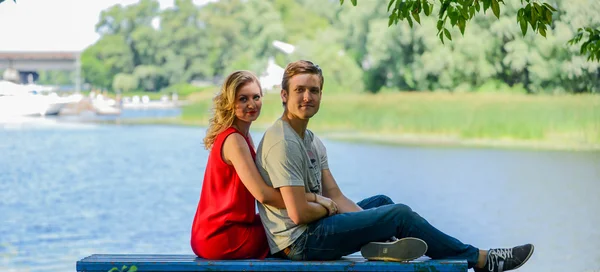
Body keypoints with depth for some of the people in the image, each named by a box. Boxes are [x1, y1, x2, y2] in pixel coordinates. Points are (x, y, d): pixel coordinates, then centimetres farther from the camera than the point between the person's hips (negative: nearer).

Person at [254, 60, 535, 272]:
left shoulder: (311, 140, 13)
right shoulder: (282, 144, -18)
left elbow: (336, 196, 11)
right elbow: (299, 214, -23)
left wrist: (370, 223, -3)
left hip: (309, 232, 10)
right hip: (300, 242, -10)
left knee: (382, 202, 26)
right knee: (399, 213, -8)